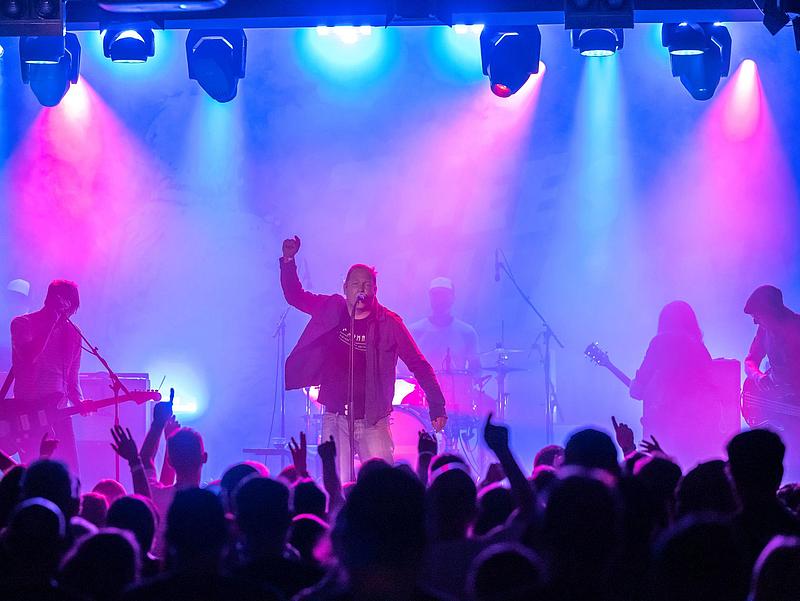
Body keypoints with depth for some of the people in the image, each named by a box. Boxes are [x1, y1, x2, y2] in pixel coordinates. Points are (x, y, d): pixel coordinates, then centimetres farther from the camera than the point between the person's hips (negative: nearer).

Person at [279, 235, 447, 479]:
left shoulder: (389, 323, -5)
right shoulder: (330, 310, 4)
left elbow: (419, 365, -4)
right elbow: (295, 295, 15)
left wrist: (437, 408, -8)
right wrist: (288, 261, 0)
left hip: (373, 420, -2)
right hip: (335, 419, 2)